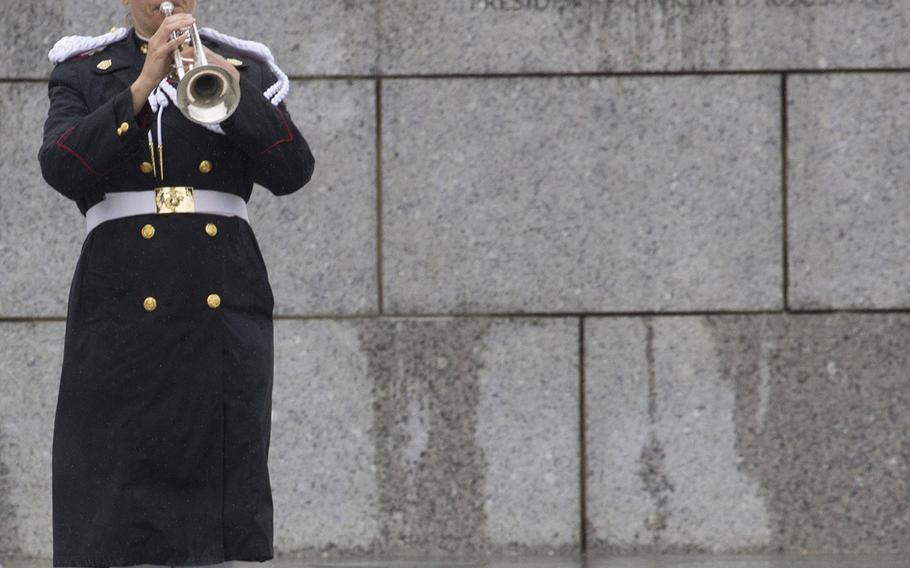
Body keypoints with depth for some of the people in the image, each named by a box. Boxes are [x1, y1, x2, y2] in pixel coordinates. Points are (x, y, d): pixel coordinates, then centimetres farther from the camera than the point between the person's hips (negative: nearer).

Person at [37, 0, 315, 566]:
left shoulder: (245, 69, 14)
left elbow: (293, 171, -1)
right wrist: (141, 89, -16)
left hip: (226, 306, 1)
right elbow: (62, 169, -7)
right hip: (122, 307, -1)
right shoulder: (84, 71, 11)